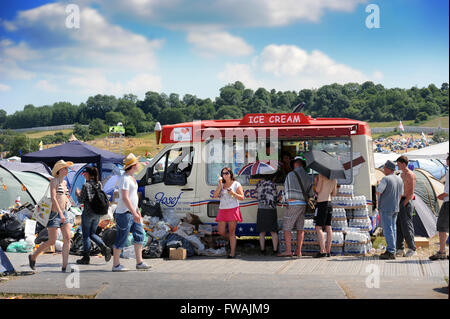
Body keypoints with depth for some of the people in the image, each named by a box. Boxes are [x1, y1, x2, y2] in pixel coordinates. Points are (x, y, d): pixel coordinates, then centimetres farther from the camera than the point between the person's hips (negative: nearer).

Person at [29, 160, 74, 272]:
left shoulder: (64, 182, 14)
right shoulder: (54, 181, -9)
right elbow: (53, 198, -20)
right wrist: (60, 213, -27)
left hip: (64, 214, 7)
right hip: (54, 214, -7)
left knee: (67, 239, -7)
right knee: (52, 242, -3)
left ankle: (64, 266, -7)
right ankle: (33, 257, 19)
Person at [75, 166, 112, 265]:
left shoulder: (86, 185, -14)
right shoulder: (99, 184, 6)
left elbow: (81, 200, -14)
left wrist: (78, 194, 6)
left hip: (88, 212, -6)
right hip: (97, 213, 6)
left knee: (86, 235, 5)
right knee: (92, 234, 17)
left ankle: (86, 258, 9)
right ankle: (104, 248, -5)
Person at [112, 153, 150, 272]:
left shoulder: (132, 178, 13)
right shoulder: (124, 178, -18)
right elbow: (125, 198, -25)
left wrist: (137, 210, 24)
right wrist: (134, 213, -27)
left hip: (132, 212, 10)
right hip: (124, 213, -10)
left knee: (140, 235, 8)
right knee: (121, 240, -3)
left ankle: (139, 263, 11)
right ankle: (116, 265, 6)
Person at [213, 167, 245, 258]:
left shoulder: (236, 184, 3)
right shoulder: (221, 184, 15)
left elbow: (242, 197, 0)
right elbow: (215, 196, 1)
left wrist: (233, 193, -15)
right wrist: (220, 185, -8)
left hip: (233, 209, -5)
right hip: (222, 210, 5)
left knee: (231, 232, -6)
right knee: (221, 232, 2)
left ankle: (232, 252, -3)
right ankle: (232, 240, 31)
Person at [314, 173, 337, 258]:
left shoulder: (322, 175, -10)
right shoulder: (334, 178, 12)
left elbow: (318, 190, -14)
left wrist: (316, 181, 2)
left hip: (322, 203, -8)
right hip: (329, 203, 8)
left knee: (318, 228, -9)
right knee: (328, 228, 7)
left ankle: (322, 251, -19)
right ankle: (328, 251, 7)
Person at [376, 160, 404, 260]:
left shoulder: (385, 179, -16)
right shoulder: (399, 179, 9)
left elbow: (378, 192, -16)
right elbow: (400, 195, 15)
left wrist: (378, 185, 3)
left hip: (385, 208, -8)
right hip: (395, 208, 8)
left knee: (387, 230, -7)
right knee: (393, 229, 11)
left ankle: (390, 252, -9)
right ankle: (391, 250, 13)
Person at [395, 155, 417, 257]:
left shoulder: (410, 175, -11)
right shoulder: (402, 174, 18)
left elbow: (411, 192, -15)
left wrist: (404, 203, -18)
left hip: (406, 202, -9)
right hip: (400, 202, 9)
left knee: (407, 226, -7)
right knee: (398, 227, 7)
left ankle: (412, 249, -2)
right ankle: (400, 249, 11)